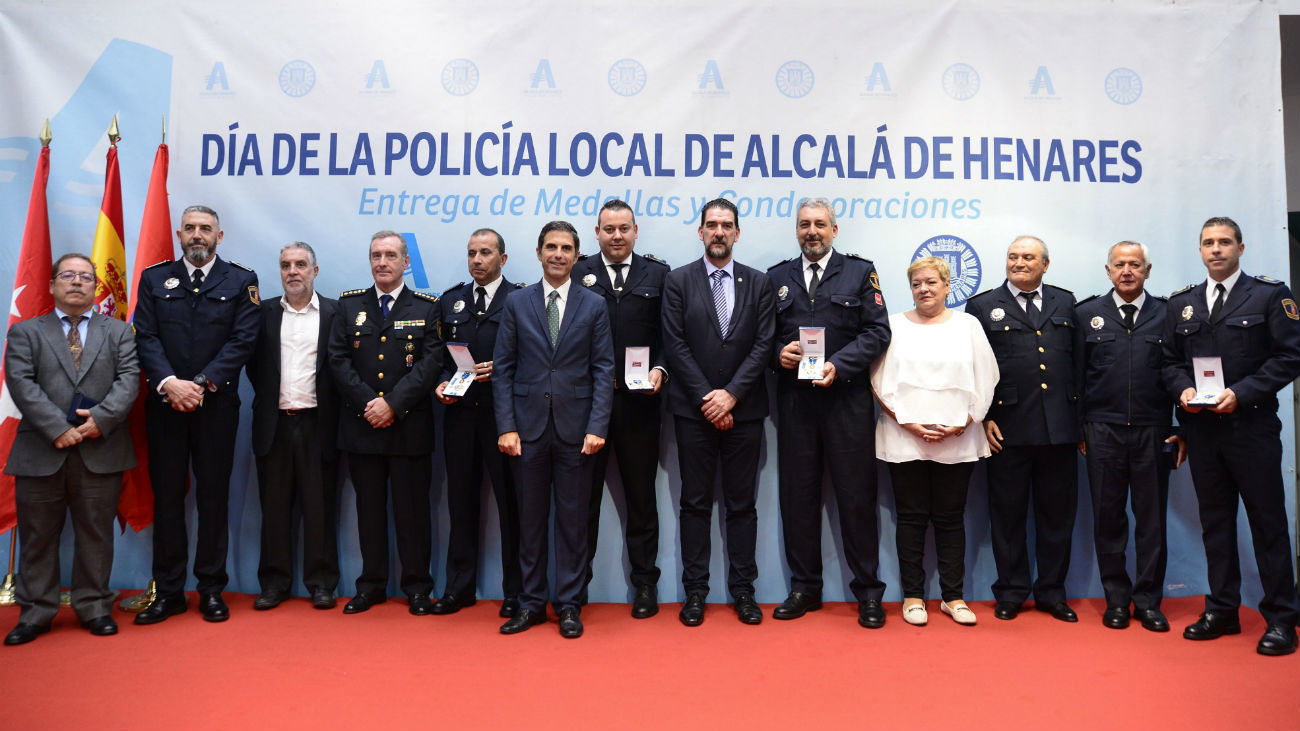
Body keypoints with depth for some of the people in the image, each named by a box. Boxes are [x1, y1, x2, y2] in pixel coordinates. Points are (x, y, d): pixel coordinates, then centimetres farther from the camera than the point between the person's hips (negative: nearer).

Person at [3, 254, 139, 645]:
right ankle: (35, 613, 19)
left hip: (101, 452, 0)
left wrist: (101, 418, -16)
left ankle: (95, 608, 18)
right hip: (41, 453, 0)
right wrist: (58, 428, -15)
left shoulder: (118, 331, 13)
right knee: (37, 536, 7)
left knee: (96, 533, 7)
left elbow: (129, 380, 0)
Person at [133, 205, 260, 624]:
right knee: (166, 498, 6)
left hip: (216, 405, -2)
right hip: (165, 404, 2)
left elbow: (243, 339, -5)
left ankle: (211, 590, 13)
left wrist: (202, 384, -14)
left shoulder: (241, 281, 5)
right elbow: (146, 337, 1)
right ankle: (169, 592, 16)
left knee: (214, 497, 4)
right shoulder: (154, 279, 11)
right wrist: (168, 382, -14)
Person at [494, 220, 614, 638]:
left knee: (573, 518, 5)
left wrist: (597, 427, -8)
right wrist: (506, 426, -5)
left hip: (575, 429, -1)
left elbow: (604, 369, 1)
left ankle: (569, 604, 17)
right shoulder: (517, 303, 6)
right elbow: (503, 369, 4)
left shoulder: (594, 306, 4)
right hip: (528, 428, 1)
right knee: (531, 518, 8)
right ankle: (531, 602, 21)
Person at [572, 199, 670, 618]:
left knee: (641, 495, 10)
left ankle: (645, 584, 21)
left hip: (639, 401, 0)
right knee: (583, 492, 8)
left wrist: (660, 369, -12)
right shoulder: (578, 273, 6)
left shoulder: (658, 274, 6)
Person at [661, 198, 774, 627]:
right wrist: (706, 399, -10)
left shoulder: (759, 283, 7)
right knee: (695, 503, 5)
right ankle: (695, 591, 13)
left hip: (743, 410, 1)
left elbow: (764, 345, 0)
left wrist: (731, 394, -11)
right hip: (693, 410, -1)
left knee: (742, 503, 7)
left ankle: (743, 589, 16)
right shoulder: (678, 281, 4)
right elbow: (676, 346, -3)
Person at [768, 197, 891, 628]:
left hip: (846, 398, -2)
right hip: (794, 400, 3)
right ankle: (804, 587, 19)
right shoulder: (777, 278, 13)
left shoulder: (860, 272, 6)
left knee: (857, 495, 2)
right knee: (798, 494, 7)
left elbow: (877, 331, -2)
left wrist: (838, 365, -14)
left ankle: (868, 590, 13)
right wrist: (778, 353, -9)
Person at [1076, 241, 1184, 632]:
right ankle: (1116, 599, 17)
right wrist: (1076, 430, 2)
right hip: (1103, 433, 0)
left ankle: (1148, 600, 17)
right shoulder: (1087, 314, 6)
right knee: (1108, 517, 6)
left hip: (1153, 433, 0)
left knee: (1152, 518, 5)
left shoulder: (1168, 314, 6)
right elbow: (1075, 375, 6)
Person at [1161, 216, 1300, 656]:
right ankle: (1222, 610, 20)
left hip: (1252, 425, -4)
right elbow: (1171, 361, 14)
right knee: (1214, 520, 10)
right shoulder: (1181, 304, 12)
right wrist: (1183, 389, -6)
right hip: (1201, 428, 4)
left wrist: (1241, 393, -16)